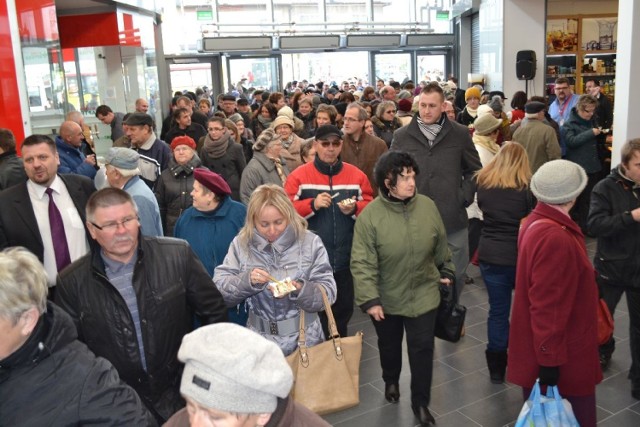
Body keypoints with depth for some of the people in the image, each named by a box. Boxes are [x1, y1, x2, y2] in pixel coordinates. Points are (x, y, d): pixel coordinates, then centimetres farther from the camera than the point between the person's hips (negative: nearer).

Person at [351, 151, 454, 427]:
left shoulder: (428, 206, -9)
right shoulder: (370, 215, -20)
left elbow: (441, 246, 6)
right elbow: (362, 263, -19)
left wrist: (446, 271, 15)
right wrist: (369, 298, -21)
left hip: (423, 295, 1)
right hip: (386, 297, -1)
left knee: (422, 348, 6)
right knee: (389, 345, 21)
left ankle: (420, 402, 26)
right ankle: (391, 381, 51)